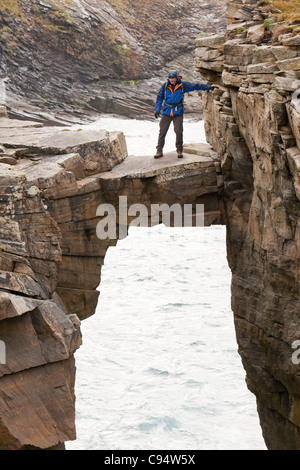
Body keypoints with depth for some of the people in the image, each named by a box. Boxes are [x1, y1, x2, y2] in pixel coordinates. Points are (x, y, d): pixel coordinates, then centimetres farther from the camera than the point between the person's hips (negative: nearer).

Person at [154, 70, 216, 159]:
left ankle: (179, 150, 9)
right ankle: (159, 151, 7)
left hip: (178, 112, -1)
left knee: (179, 131, -7)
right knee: (162, 132, -1)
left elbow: (195, 86, 2)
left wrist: (208, 87, 2)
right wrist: (157, 109, 2)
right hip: (166, 112, 1)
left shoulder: (182, 85, -4)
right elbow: (160, 97, 8)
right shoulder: (165, 85, -1)